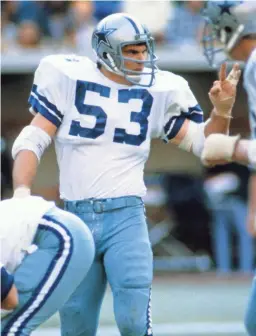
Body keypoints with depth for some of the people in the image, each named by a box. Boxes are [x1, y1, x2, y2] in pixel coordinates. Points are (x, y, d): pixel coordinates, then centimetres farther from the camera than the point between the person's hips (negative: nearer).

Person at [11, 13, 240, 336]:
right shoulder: (70, 79, 0)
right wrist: (22, 190, -14)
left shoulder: (154, 92, 5)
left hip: (125, 217, 0)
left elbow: (201, 142, 11)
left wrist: (221, 112, -8)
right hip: (76, 218, 0)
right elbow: (32, 140, -1)